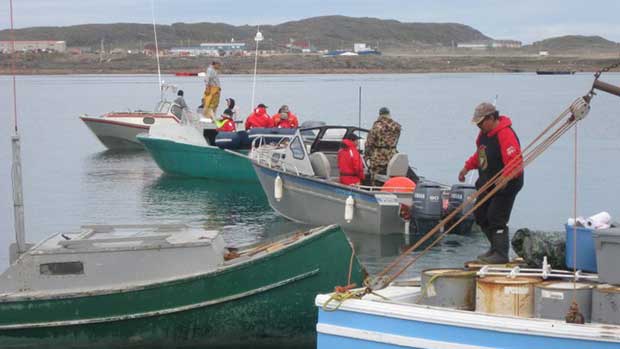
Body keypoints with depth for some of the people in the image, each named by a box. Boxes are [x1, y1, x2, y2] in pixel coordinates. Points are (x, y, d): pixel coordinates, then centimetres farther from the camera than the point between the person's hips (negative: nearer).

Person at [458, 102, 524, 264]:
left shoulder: (505, 135, -24)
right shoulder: (484, 132, 7)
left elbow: (516, 161, -32)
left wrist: (505, 178, -44)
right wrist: (467, 167, 17)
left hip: (505, 185, -10)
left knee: (496, 218, -12)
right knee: (480, 215, 14)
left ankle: (501, 254, -3)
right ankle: (495, 248, 27)